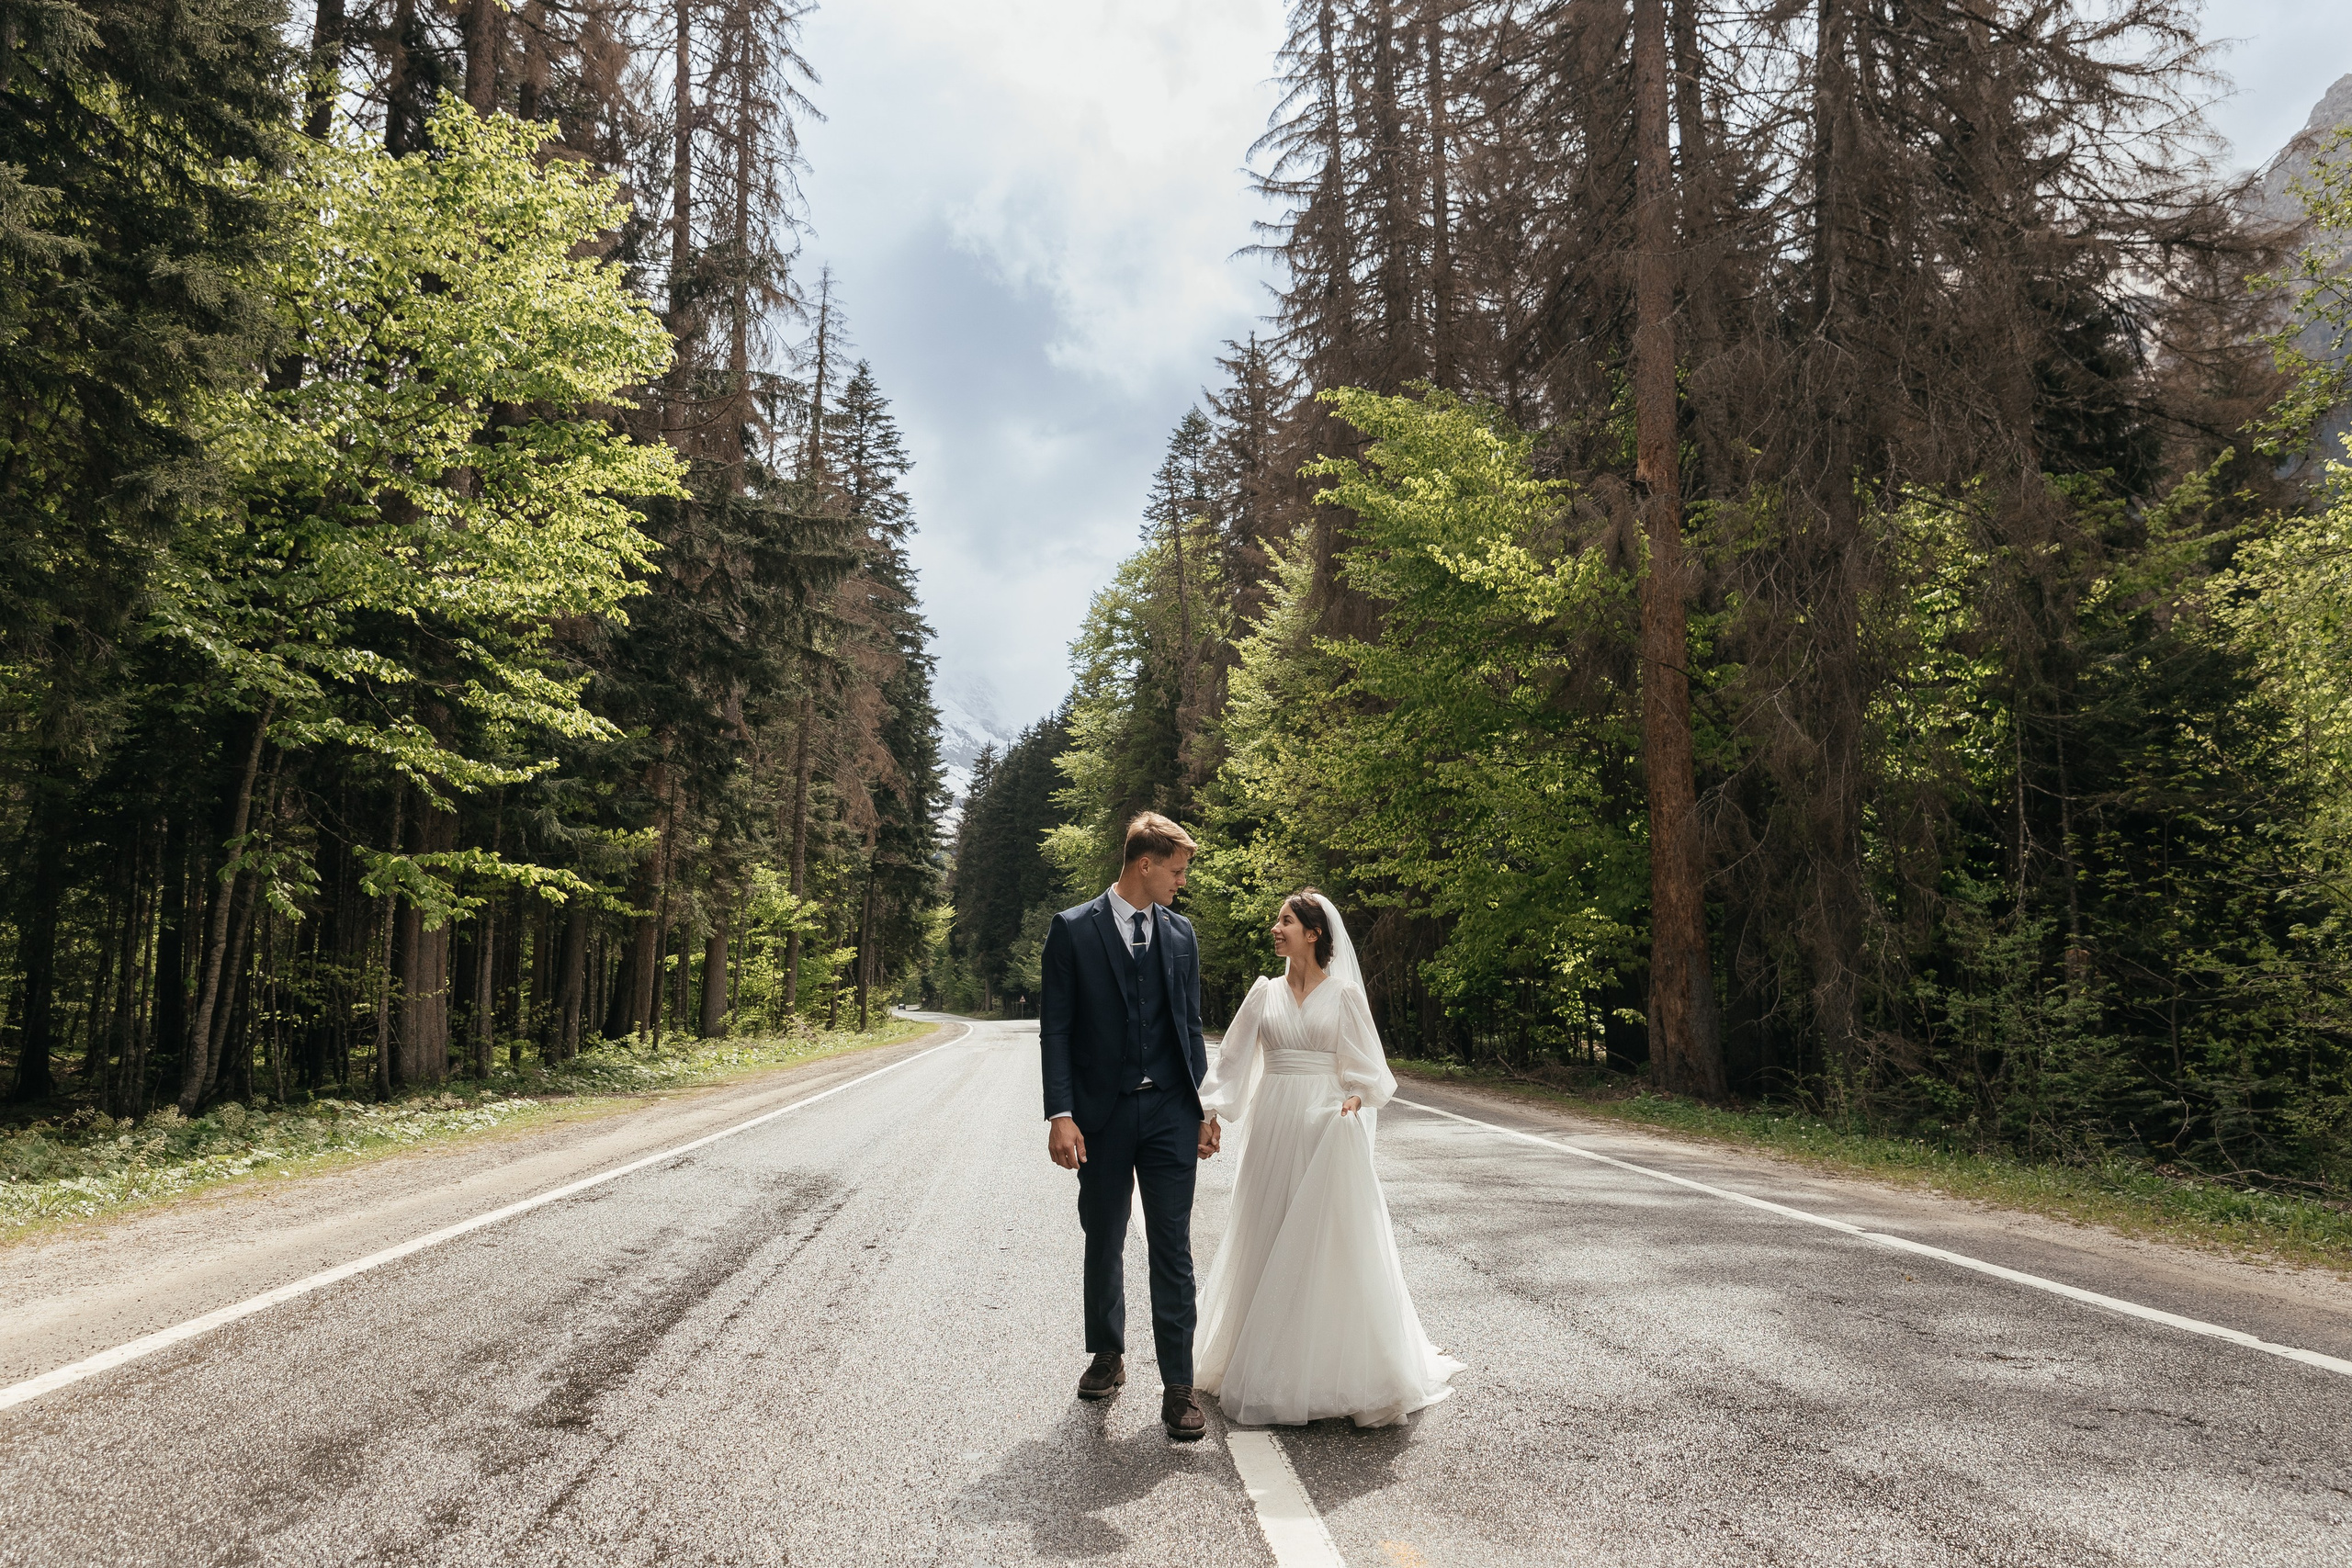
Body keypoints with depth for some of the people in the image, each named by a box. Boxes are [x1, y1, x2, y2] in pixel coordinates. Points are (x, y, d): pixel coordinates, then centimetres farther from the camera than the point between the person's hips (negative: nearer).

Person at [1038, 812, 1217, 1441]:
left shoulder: (1180, 932, 7)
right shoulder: (1073, 929, -4)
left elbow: (1190, 1025, 12)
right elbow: (1055, 1028, -7)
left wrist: (1203, 1107, 9)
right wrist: (1060, 1115, -14)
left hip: (1170, 1113, 2)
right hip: (1101, 1114, -1)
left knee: (1172, 1248, 1)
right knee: (1103, 1244, 14)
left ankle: (1178, 1384, 9)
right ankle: (1108, 1356, 35)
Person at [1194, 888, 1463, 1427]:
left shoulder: (1343, 993, -1)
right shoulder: (1265, 991, 7)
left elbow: (1366, 1065, 2)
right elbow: (1233, 1058, 7)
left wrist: (1357, 1097, -17)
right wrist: (1210, 1112, -3)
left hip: (1327, 1125, -3)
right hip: (1273, 1125, 3)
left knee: (1331, 1241, -1)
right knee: (1270, 1243, 7)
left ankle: (1340, 1367, 12)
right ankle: (1271, 1367, 21)